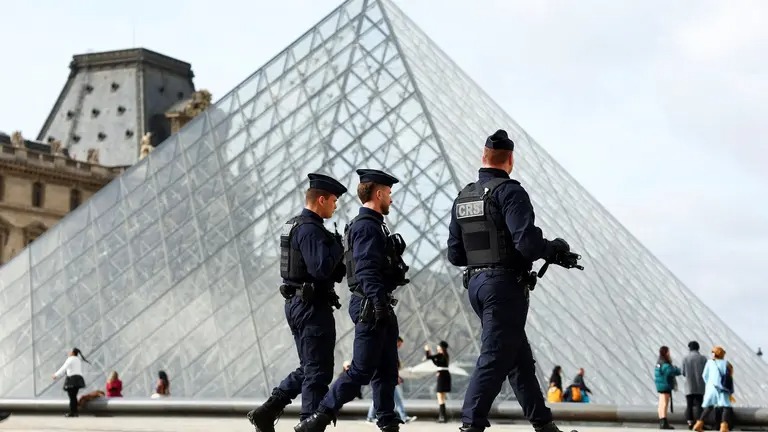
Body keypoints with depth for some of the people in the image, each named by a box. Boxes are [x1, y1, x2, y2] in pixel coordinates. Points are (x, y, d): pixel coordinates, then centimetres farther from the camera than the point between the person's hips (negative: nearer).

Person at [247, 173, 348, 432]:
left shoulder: (295, 226, 16)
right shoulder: (311, 230, -17)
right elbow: (322, 268, -26)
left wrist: (342, 267, 11)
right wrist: (338, 246, -12)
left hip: (297, 304, 10)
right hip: (313, 306, -10)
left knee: (308, 369, 17)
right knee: (318, 371, -3)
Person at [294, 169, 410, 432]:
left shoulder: (373, 225, 19)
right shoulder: (366, 226, -13)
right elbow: (366, 270, -23)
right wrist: (379, 304, -31)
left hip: (380, 307, 11)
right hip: (371, 307, -11)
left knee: (387, 370, 10)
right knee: (361, 370, -9)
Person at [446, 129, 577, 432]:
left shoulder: (463, 197, 11)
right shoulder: (509, 191, -12)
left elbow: (454, 254, 13)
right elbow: (527, 242, -22)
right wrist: (554, 248, -3)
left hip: (476, 283, 8)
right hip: (505, 285, -8)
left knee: (519, 356, 17)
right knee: (495, 359, -6)